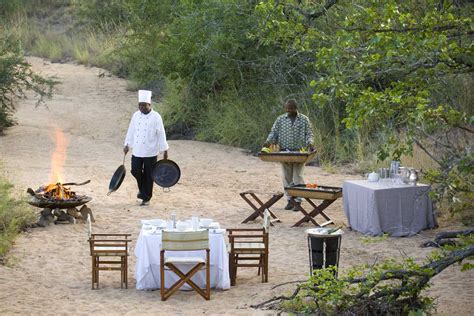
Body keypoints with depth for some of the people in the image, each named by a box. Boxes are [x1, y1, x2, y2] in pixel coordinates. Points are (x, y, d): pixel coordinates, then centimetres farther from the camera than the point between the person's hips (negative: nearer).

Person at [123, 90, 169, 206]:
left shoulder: (156, 117, -9)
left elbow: (161, 134, -7)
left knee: (148, 175, 1)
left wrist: (164, 150, -8)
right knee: (135, 171, 2)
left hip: (150, 152, -4)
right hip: (137, 151, 4)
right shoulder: (136, 115, 5)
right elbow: (131, 131, 13)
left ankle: (146, 198, 12)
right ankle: (142, 189, 30)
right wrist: (127, 145, 13)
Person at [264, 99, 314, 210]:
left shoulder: (304, 120, 3)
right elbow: (274, 132, 5)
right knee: (287, 177, 5)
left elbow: (309, 134, 1)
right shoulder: (280, 119, 7)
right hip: (284, 151, 2)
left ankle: (298, 201, -1)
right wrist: (268, 141, -13)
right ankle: (289, 200, 12)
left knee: (297, 177, -4)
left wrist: (309, 143, -18)